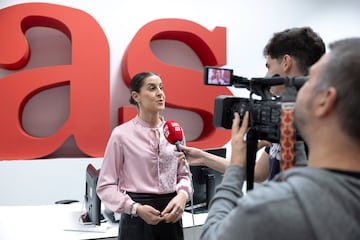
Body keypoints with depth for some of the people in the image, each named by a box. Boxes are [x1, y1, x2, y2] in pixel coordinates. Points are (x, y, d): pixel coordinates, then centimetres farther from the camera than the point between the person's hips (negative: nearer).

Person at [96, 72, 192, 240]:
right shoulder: (122, 134, -9)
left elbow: (183, 174, 8)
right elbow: (105, 185, -7)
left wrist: (182, 195, -11)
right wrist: (135, 208, -19)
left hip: (171, 215, 4)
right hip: (137, 219, -4)